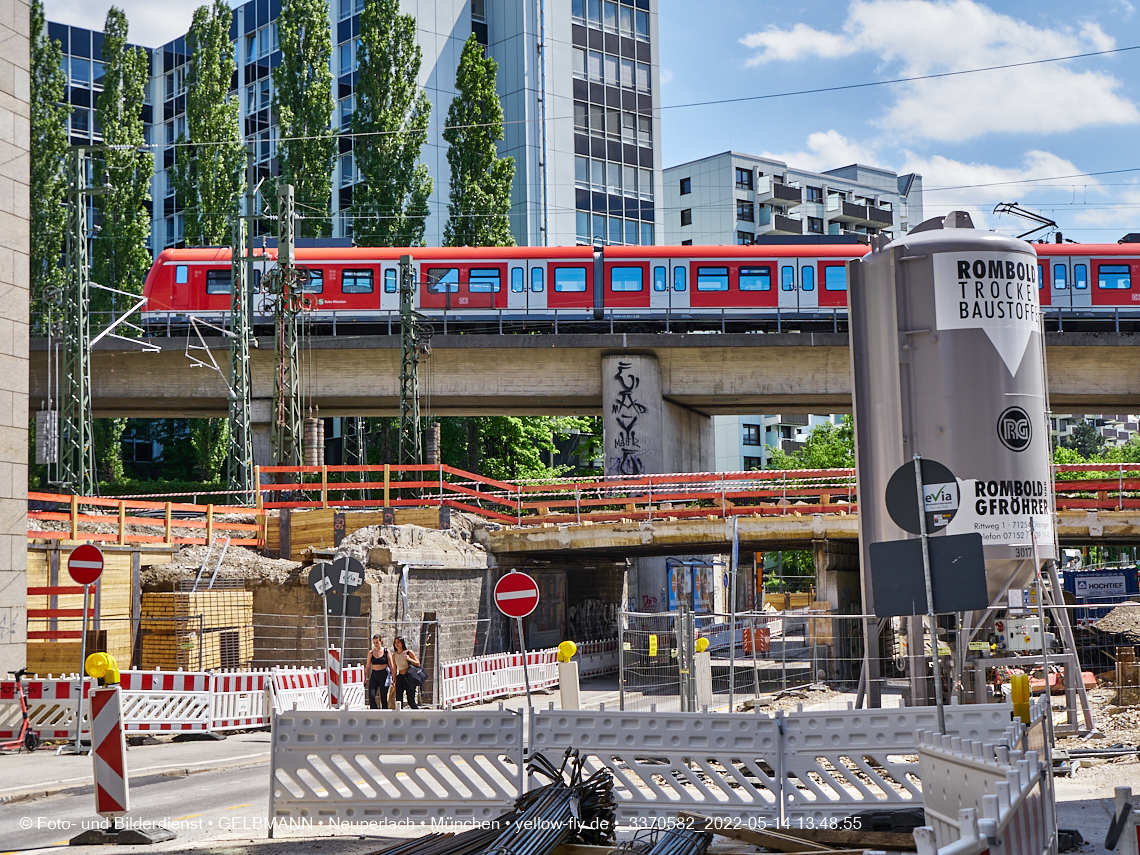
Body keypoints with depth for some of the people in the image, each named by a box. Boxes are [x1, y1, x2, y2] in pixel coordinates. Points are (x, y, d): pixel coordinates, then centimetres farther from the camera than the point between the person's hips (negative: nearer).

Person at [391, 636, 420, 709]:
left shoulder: (409, 653, -4)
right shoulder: (394, 656, 8)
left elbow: (418, 663, -3)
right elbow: (394, 670, 15)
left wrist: (409, 659, -19)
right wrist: (394, 683, 13)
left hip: (409, 678, -4)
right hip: (400, 678, 4)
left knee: (411, 701, -5)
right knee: (398, 701, -4)